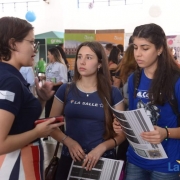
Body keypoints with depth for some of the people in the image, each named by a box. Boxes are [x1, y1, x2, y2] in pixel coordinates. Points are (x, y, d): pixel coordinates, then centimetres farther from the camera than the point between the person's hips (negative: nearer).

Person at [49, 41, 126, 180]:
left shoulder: (113, 93, -2)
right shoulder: (65, 90, 0)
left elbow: (122, 132, -1)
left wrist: (102, 147, -17)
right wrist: (68, 141, -14)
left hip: (102, 159, 0)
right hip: (70, 158, 1)